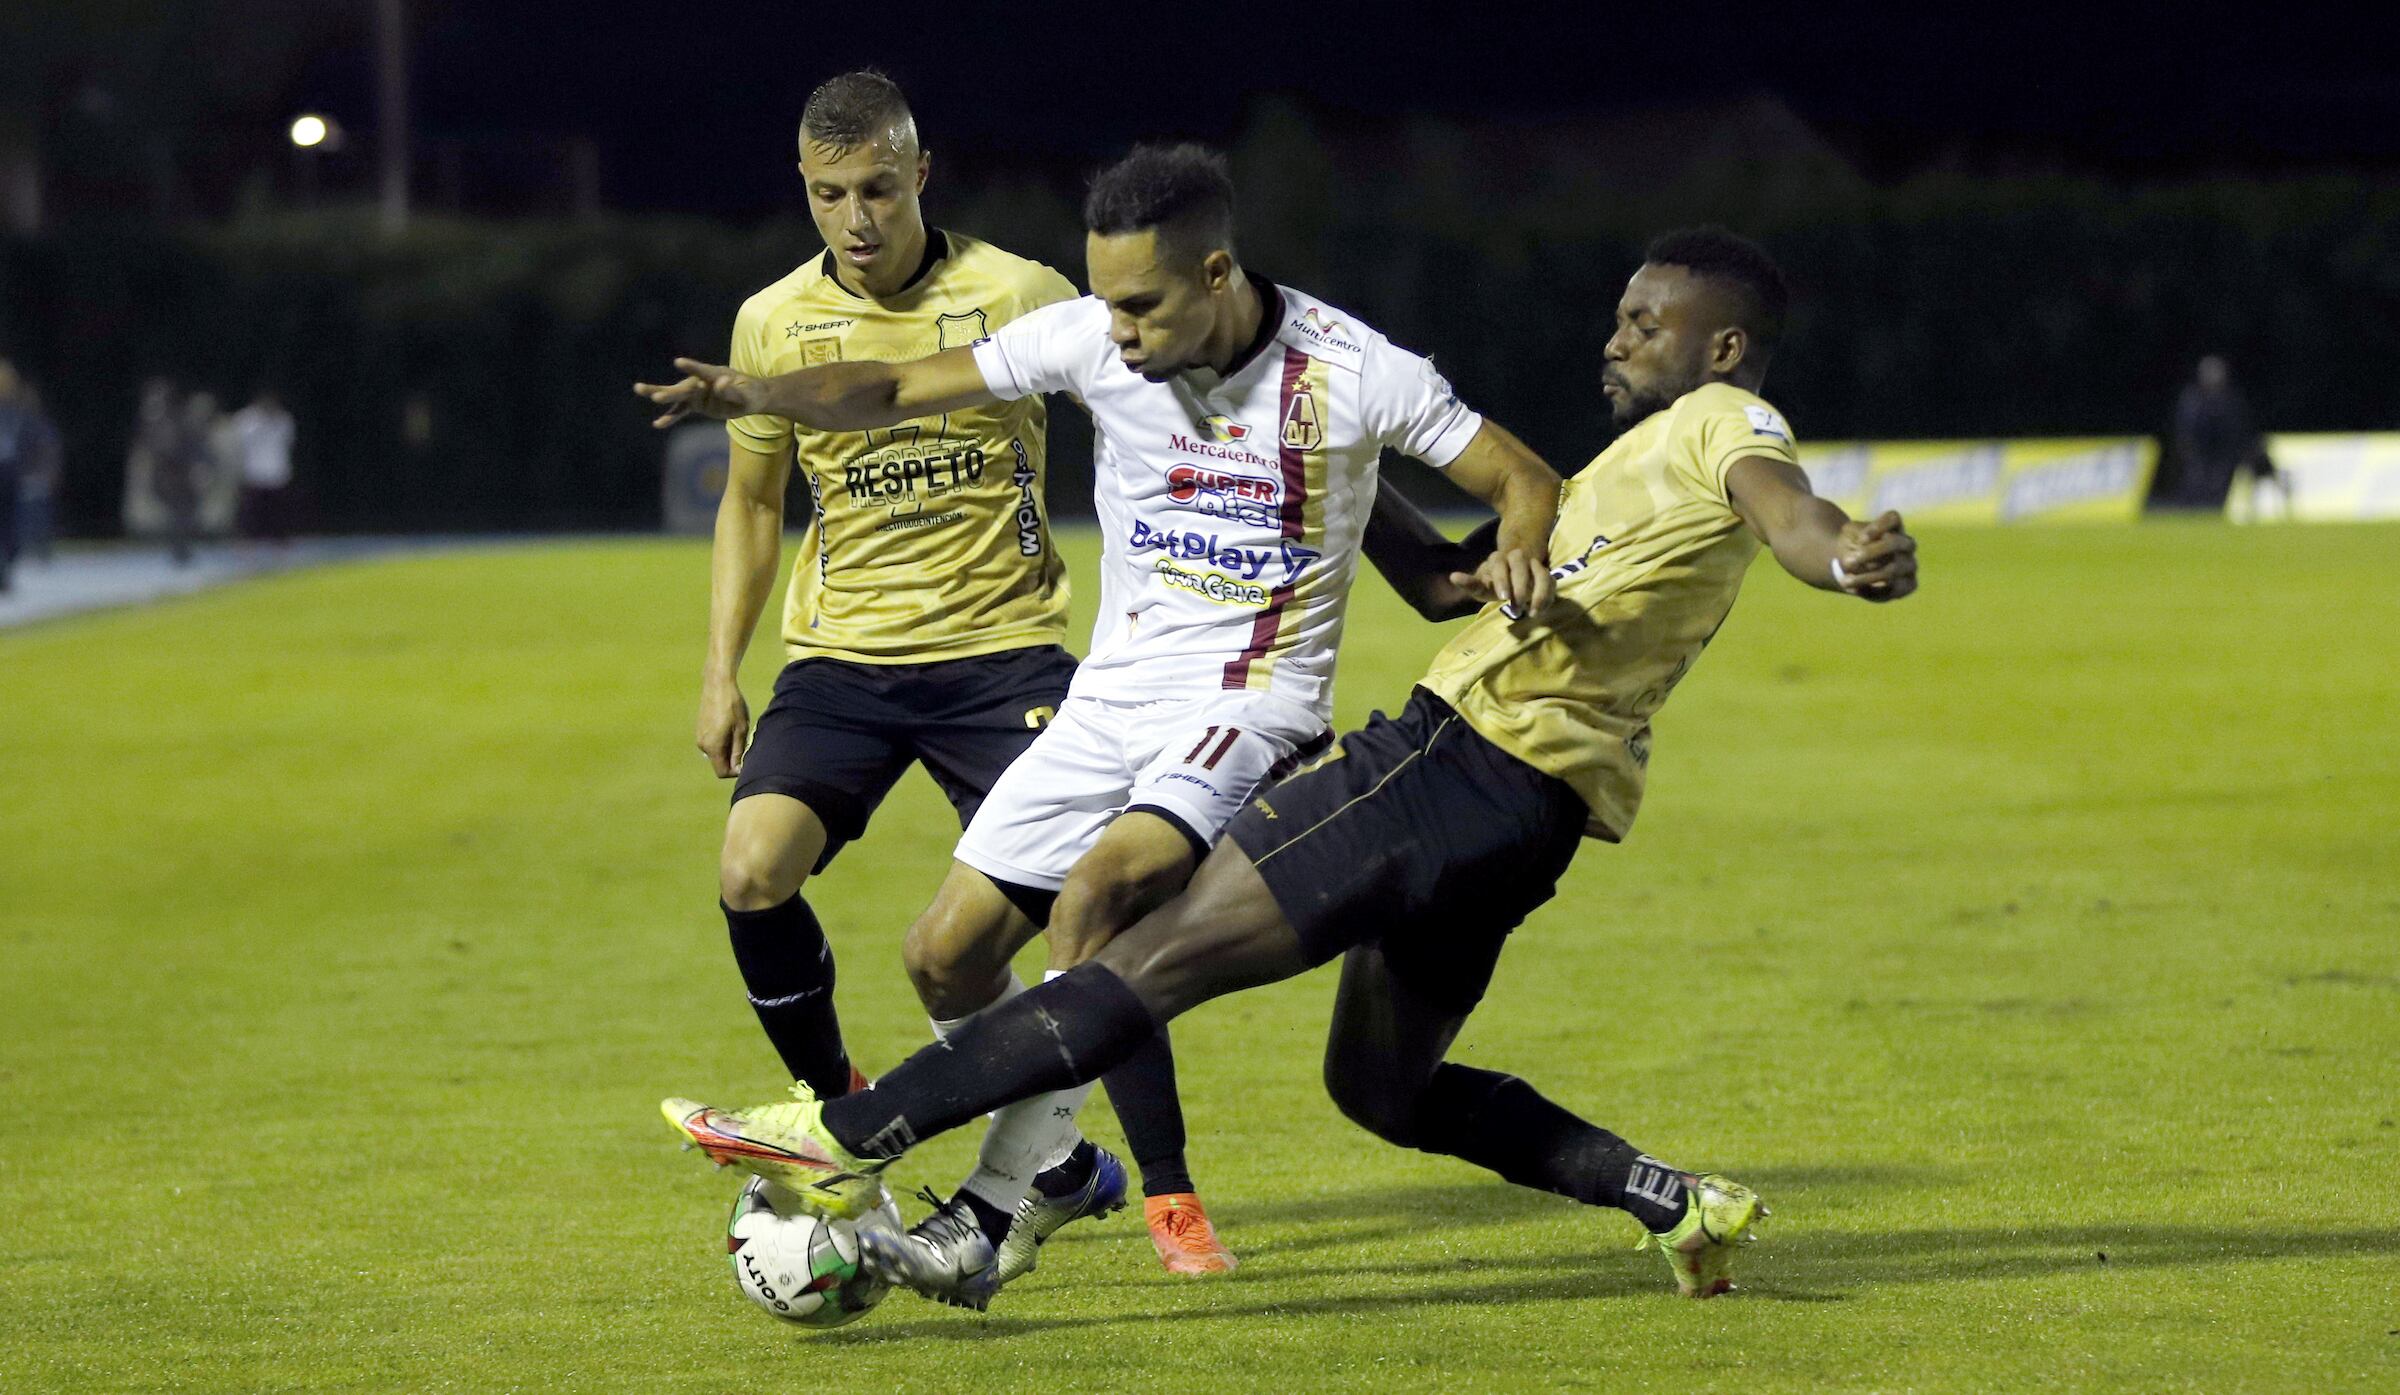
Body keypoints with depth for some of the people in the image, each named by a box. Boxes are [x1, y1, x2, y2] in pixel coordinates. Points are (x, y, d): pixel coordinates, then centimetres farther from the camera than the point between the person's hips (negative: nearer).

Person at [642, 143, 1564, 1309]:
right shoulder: (1093, 340, -3)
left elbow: (1524, 483, -4)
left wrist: (1514, 554, -27)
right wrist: (756, 394, -19)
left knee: (1097, 891, -31)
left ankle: (984, 1222, -26)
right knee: (948, 951, 0)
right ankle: (1052, 1155, 27)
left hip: (1251, 708, -6)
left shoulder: (1349, 372, -12)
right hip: (1110, 699, 6)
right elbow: (895, 392, -1)